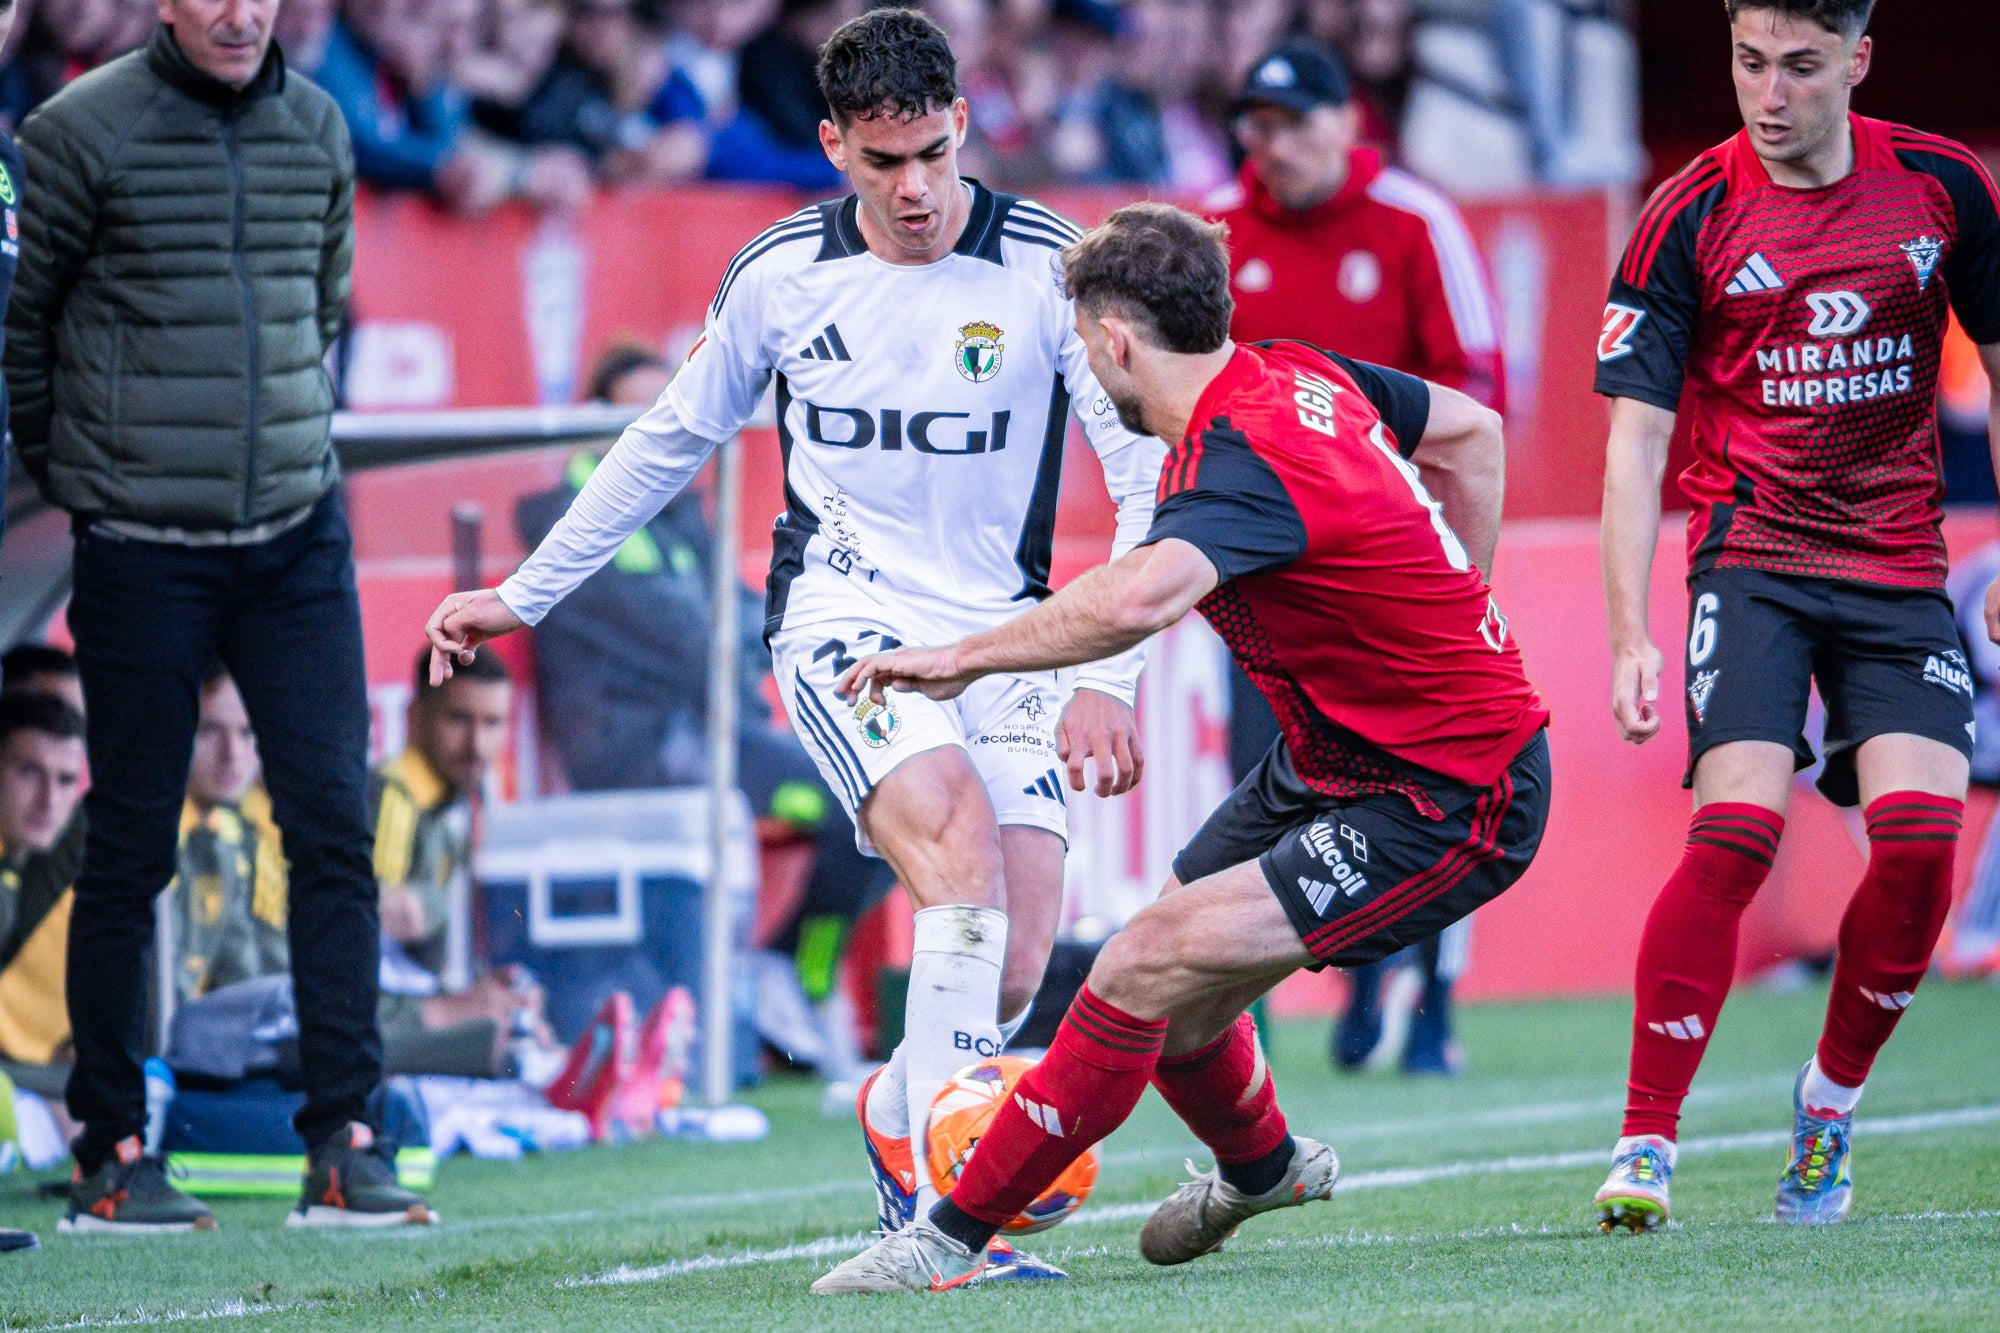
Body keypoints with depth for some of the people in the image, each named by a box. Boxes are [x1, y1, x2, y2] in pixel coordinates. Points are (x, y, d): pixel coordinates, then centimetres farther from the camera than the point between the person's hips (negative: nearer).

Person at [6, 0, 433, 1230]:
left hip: (298, 540, 4)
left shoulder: (318, 129, 9)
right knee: (132, 846, 1)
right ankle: (111, 1154, 10)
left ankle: (344, 1145, 0)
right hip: (142, 556, -4)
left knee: (335, 825, -3)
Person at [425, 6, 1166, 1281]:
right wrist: (523, 595, 21)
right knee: (963, 850, -29)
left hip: (1003, 636, 1)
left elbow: (1149, 476, -6)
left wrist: (1108, 678, -17)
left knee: (1013, 972, -10)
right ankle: (947, 1206, -30)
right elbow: (669, 443, 16)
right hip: (845, 615, -1)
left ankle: (897, 1109, 25)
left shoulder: (1046, 266, -6)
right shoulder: (780, 275, 0)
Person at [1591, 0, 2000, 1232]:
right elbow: (1637, 434, -7)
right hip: (1753, 559, -2)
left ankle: (1832, 1102, 10)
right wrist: (1630, 634, -15)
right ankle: (1647, 1144, -15)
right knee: (1739, 829, -20)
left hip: (1901, 565, 2)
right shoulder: (1690, 218, -7)